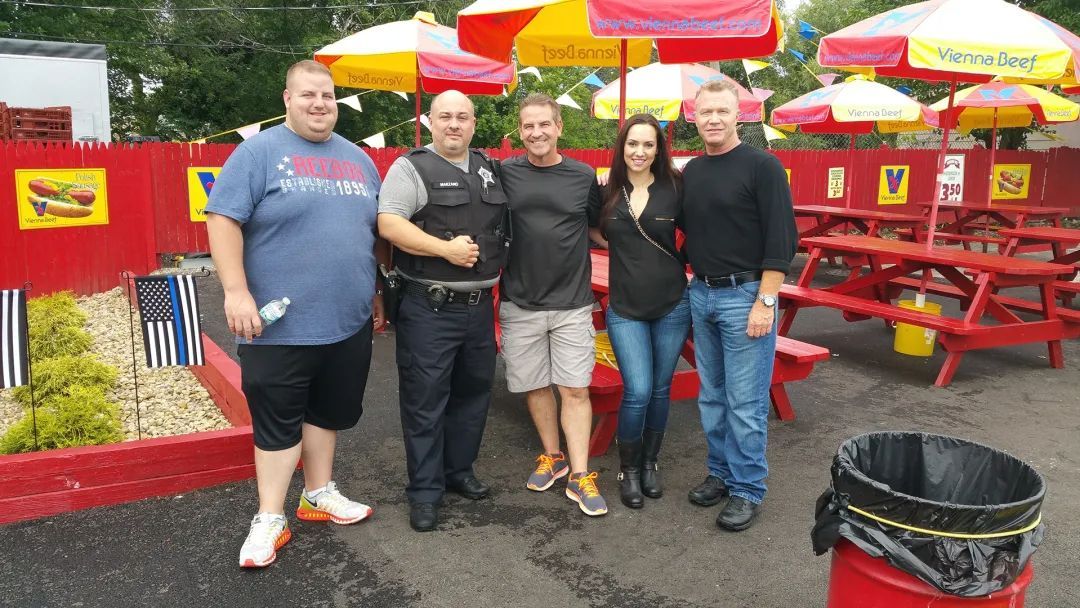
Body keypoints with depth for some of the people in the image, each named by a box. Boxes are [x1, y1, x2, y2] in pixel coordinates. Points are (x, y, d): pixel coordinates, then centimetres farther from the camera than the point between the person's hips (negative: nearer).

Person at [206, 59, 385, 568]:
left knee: (330, 412, 17)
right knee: (278, 422, 5)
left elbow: (375, 233, 20)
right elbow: (222, 219, -12)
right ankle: (270, 519, 18)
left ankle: (319, 494, 35)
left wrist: (376, 293, 20)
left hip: (349, 323, 6)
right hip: (280, 326, -5)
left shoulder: (358, 159, 13)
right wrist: (237, 292, -20)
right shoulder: (260, 152, -5)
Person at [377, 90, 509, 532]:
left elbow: (504, 226, 26)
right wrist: (445, 248, -22)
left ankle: (459, 471, 32)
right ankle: (425, 491, 12)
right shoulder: (411, 168, -5)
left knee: (473, 392, 15)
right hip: (429, 308, -6)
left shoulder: (490, 169, 14)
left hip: (480, 305, 6)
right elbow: (388, 223, -17)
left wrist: (496, 265, 12)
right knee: (426, 399, 0)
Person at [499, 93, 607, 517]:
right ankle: (552, 457, 30)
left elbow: (598, 230, 16)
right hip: (519, 303, 1)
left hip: (572, 304, 0)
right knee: (535, 386, 11)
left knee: (575, 389, -1)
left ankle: (579, 477, 8)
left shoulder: (584, 176, 3)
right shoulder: (504, 174, 0)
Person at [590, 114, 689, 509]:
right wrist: (616, 246, 3)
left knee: (660, 390, 10)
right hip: (625, 309, 0)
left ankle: (650, 462, 30)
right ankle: (628, 468, 14)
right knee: (637, 391, -7)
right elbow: (595, 233, 17)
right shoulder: (607, 192, 0)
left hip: (672, 306, 0)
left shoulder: (674, 188, -4)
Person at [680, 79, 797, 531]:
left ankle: (747, 490, 12)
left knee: (745, 403, -1)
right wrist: (692, 275, 10)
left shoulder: (762, 166, -9)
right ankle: (720, 473, 28)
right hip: (701, 294, 7)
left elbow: (782, 239, -13)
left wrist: (766, 301, -18)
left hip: (745, 295, -6)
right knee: (711, 396, 14)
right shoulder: (691, 171, 10)